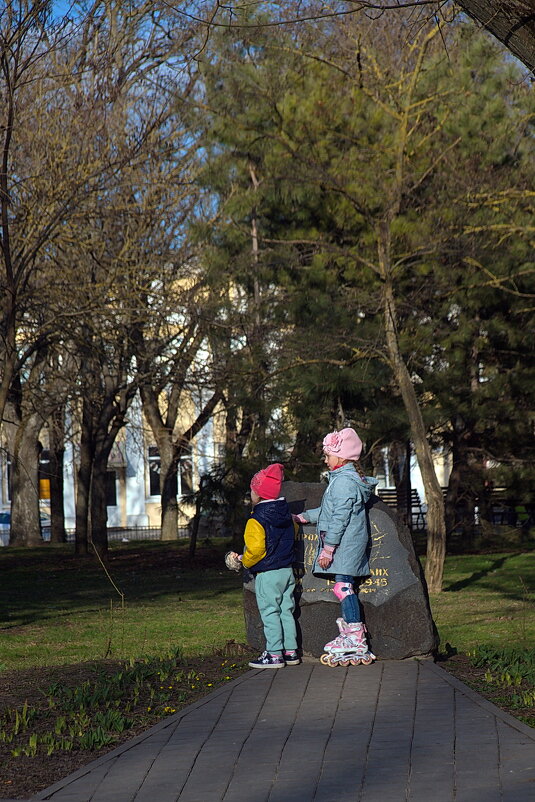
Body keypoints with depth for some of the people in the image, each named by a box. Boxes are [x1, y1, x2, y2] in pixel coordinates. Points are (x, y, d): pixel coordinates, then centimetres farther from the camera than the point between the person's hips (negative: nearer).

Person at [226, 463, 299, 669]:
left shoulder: (257, 520, -16)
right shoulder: (286, 515, 7)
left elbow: (256, 548, -22)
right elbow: (293, 534, 18)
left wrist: (244, 560, -4)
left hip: (267, 574, -8)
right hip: (287, 570, 8)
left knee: (270, 613, -3)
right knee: (286, 611, 13)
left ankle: (274, 654, -4)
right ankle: (291, 651, 15)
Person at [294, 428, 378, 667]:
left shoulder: (343, 481, -16)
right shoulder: (350, 478, 18)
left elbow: (339, 518, -20)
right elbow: (329, 512, 27)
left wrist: (328, 548, -19)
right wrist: (302, 517, 31)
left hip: (344, 545, -10)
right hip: (346, 546, 10)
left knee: (343, 587, -11)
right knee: (344, 588, 11)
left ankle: (356, 640, -12)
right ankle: (349, 637, 14)